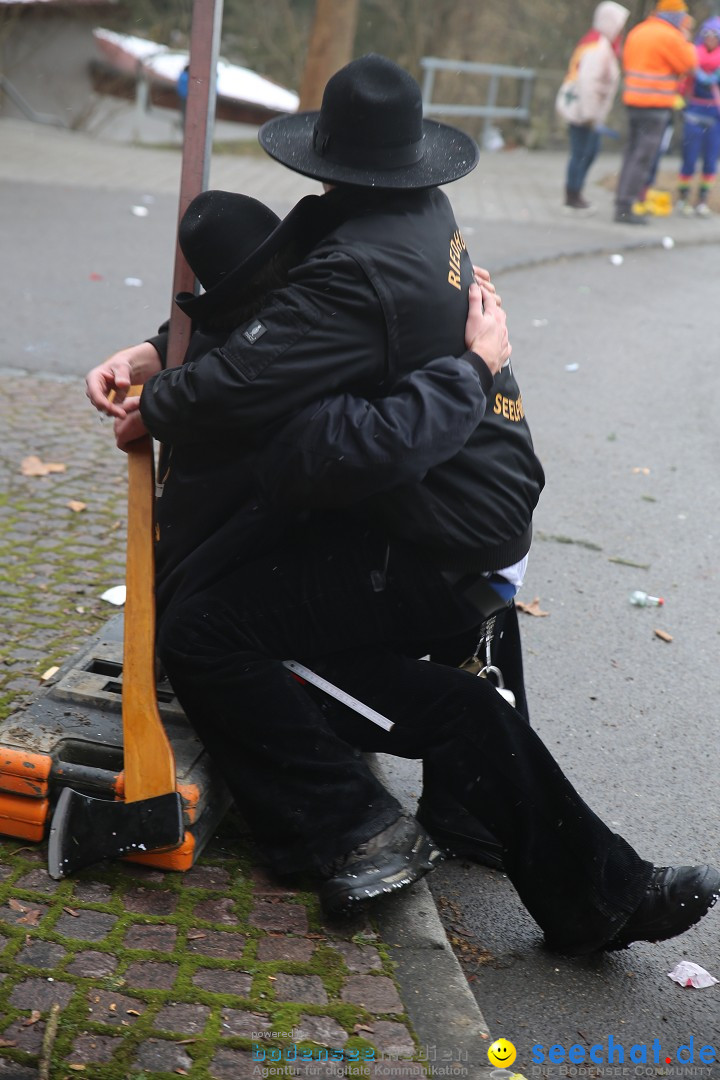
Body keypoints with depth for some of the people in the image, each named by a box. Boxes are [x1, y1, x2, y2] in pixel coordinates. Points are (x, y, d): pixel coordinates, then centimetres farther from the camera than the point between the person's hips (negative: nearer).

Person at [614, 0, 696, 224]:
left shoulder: (637, 32, 13)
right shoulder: (669, 36, -12)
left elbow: (627, 64, 19)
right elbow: (688, 64, -5)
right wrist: (685, 40, 7)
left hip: (633, 100, 8)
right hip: (656, 105, -8)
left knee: (632, 154, 14)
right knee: (643, 158, -7)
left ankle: (621, 203, 16)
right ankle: (625, 208, -9)